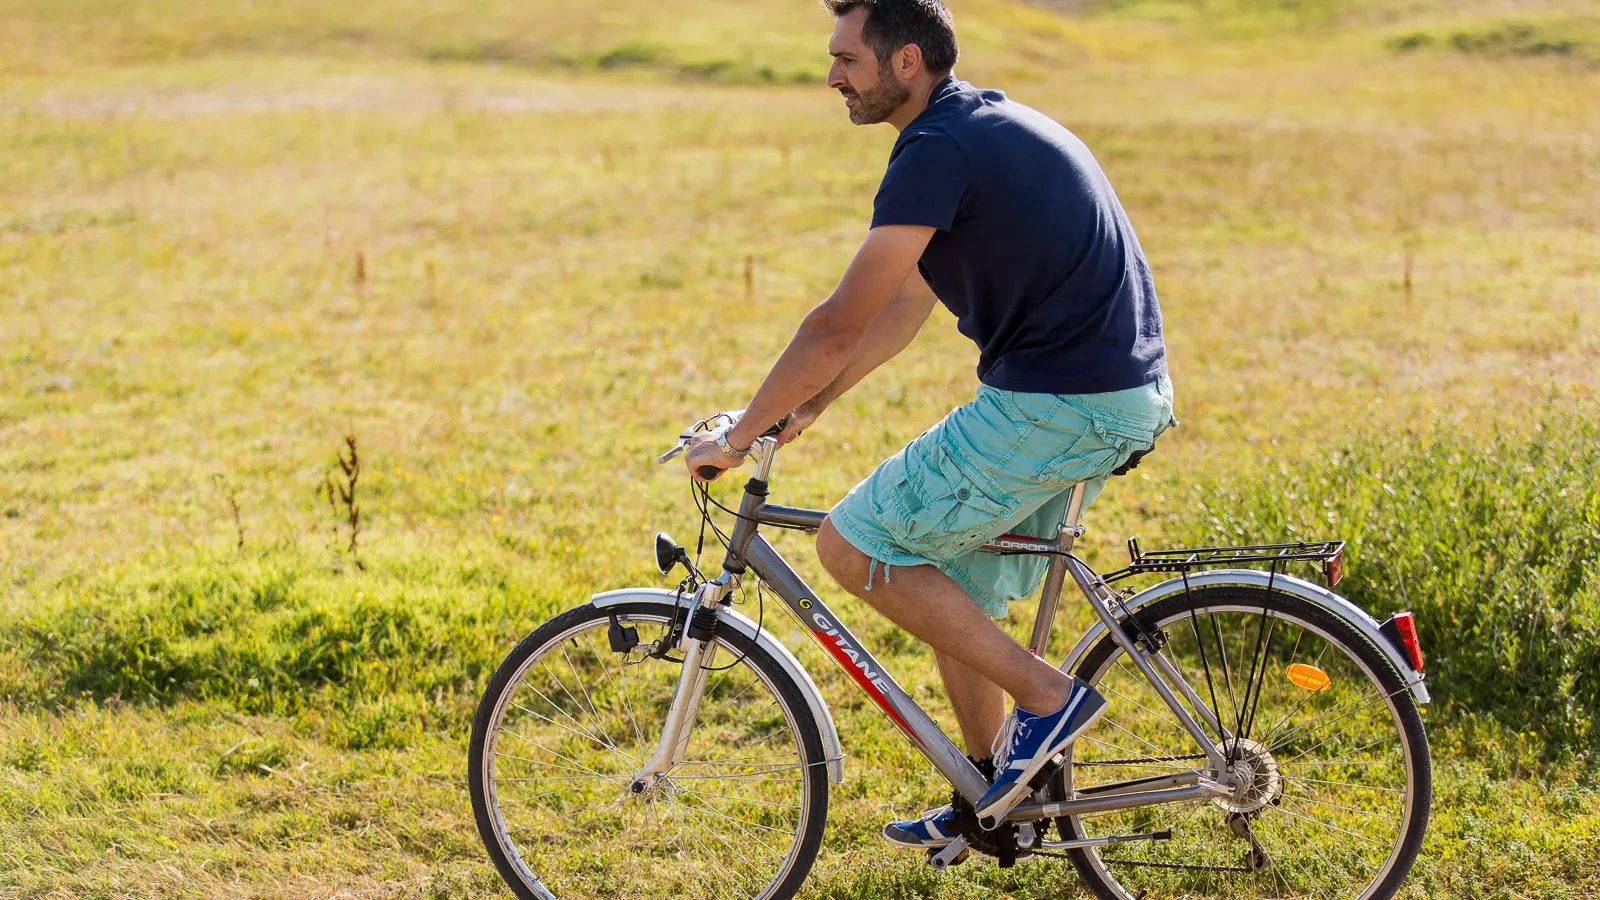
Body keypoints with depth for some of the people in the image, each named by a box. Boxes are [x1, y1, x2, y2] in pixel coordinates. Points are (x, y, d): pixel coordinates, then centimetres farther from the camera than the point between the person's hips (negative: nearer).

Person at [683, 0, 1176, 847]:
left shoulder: (940, 151, -15)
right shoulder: (986, 127, 17)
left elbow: (839, 325, -15)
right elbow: (907, 305, 23)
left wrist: (738, 435, -5)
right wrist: (807, 405, 23)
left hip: (1059, 407, -10)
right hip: (1122, 395, 10)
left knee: (851, 546, -3)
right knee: (956, 587, 21)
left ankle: (1045, 693, -1)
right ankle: (989, 799, 31)